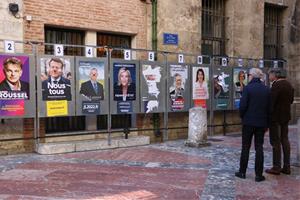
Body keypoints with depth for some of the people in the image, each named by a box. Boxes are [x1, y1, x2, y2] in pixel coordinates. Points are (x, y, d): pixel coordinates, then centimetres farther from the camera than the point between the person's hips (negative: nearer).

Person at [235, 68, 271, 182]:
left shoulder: (248, 88, -11)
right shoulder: (267, 90, 3)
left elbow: (243, 105, -14)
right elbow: (269, 108, 6)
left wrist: (242, 117, 5)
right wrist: (267, 123, 14)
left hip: (248, 122, -3)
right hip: (261, 123, 3)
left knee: (245, 147, 8)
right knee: (259, 148, 8)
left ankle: (242, 172, 17)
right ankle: (258, 175, 10)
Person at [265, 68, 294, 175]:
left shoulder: (276, 85, -18)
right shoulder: (289, 85, 9)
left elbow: (271, 102, -20)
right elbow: (291, 100, 16)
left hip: (276, 117, -8)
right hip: (286, 116, 8)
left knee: (275, 141, -1)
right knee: (285, 140, 13)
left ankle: (276, 167, 4)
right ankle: (286, 167, 18)